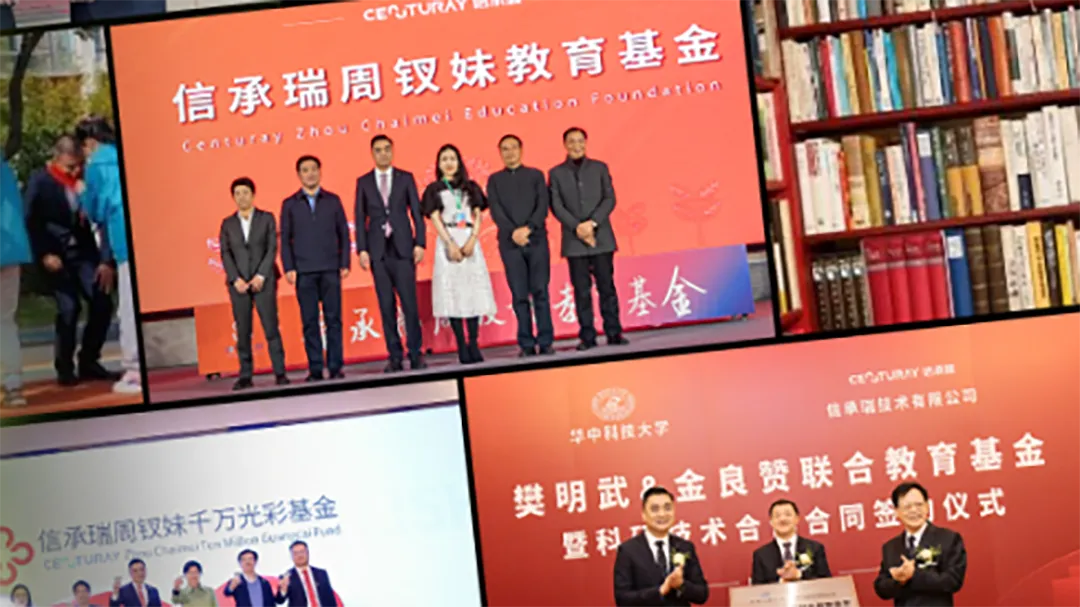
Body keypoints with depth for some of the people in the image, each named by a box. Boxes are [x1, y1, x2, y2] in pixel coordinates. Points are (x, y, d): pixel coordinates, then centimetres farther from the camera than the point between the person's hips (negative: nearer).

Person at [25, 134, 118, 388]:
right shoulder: (39, 182, -3)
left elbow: (101, 222, -1)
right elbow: (32, 222, -3)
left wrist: (105, 260, -6)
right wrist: (44, 254, -13)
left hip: (84, 252, 3)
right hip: (56, 255, -3)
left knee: (102, 303, -6)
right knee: (69, 308, -12)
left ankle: (89, 362, 12)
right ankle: (65, 368, 4)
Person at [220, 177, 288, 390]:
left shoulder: (266, 218, 8)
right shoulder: (227, 224, 12)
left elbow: (272, 249, 0)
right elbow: (226, 254, 6)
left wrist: (261, 276, -10)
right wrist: (236, 279, -7)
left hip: (263, 281, -2)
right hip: (239, 283, 2)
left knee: (271, 328, -6)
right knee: (243, 331, -1)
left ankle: (280, 373, -5)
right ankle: (245, 376, 0)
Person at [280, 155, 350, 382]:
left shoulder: (332, 200, 10)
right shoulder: (290, 204, 9)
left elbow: (343, 233, 8)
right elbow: (285, 238, 7)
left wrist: (345, 263, 0)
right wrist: (289, 268, -3)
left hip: (330, 269, 0)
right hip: (303, 271, 0)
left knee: (333, 319, -2)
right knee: (310, 321, 0)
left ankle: (335, 367, 2)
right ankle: (315, 369, 3)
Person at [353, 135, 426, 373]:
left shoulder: (406, 178, 8)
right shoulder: (363, 182, 9)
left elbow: (417, 212, 5)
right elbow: (360, 217, 7)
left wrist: (420, 243, -4)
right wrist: (362, 249, -2)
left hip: (403, 248, -1)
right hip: (378, 251, 1)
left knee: (409, 302, -6)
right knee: (386, 305, 1)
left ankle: (416, 353, -1)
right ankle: (395, 356, 4)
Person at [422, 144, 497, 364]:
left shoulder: (471, 187, 14)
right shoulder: (434, 190, 8)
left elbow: (478, 216, 6)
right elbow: (435, 219, -1)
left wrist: (471, 241, -11)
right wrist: (451, 245, -14)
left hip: (470, 241, 2)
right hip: (448, 243, -2)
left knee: (473, 292, -4)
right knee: (452, 292, -6)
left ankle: (474, 344, -3)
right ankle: (462, 346, -6)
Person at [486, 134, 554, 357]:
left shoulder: (535, 175, 12)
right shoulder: (494, 180, 12)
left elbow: (543, 205, 1)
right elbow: (495, 210, 1)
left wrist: (528, 228, -14)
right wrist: (512, 232, -14)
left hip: (536, 239, 0)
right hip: (510, 243, 0)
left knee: (540, 291, -3)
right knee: (519, 295, -2)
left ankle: (546, 341, -1)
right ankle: (527, 344, -1)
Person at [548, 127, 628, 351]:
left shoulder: (599, 168, 10)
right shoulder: (556, 173, 8)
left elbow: (610, 198, 2)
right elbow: (556, 206, 0)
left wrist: (592, 223, -12)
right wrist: (577, 227, -14)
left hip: (602, 237, 0)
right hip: (574, 240, 0)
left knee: (606, 286, 1)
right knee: (581, 290, -1)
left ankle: (614, 333, 5)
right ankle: (587, 337, 1)